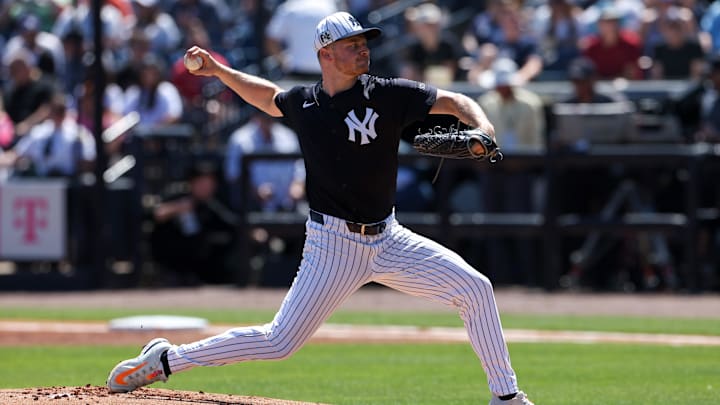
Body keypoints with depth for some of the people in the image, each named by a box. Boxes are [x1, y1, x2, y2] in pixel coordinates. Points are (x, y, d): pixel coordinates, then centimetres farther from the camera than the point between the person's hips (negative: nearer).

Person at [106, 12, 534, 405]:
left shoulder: (387, 95, -5)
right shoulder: (303, 103, -1)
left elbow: (458, 102, -8)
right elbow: (269, 97, 23)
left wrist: (483, 131, -27)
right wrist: (219, 71, 16)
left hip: (387, 239, 2)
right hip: (333, 243, -2)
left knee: (475, 288, -9)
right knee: (279, 342, -7)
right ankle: (165, 359, 6)